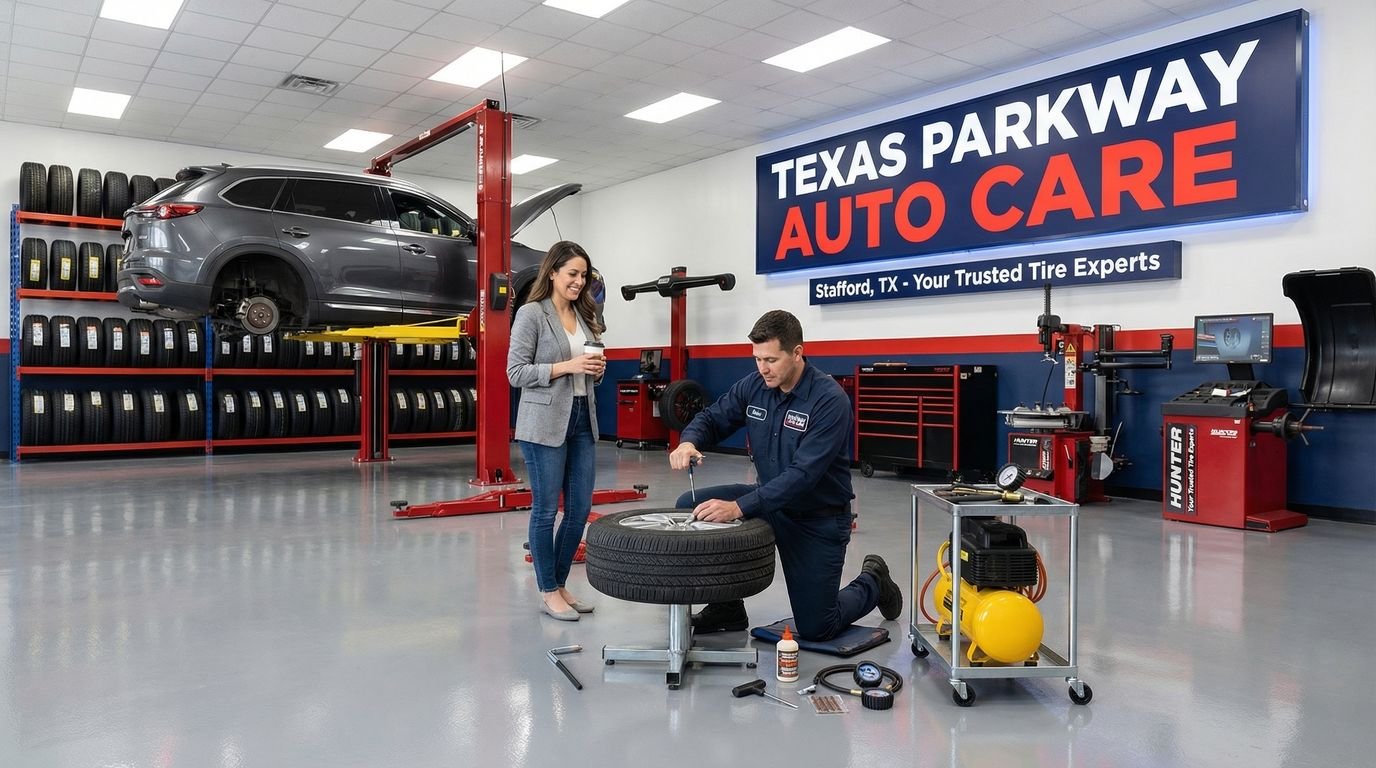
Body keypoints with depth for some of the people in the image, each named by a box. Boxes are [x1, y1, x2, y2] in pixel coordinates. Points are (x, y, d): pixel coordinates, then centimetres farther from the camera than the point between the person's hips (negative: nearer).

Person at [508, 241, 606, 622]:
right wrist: (566, 366, -18)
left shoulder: (584, 315, 13)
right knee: (546, 509, 2)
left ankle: (560, 584, 23)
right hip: (545, 424, -7)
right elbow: (516, 372, -11)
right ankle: (548, 592, 15)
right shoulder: (531, 314, -6)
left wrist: (597, 369, -1)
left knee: (580, 509, 8)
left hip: (583, 420, 7)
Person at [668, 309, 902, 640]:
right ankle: (728, 608, 3)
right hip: (770, 500, 6)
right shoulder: (754, 386, -8)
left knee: (816, 628, -3)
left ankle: (873, 582, 29)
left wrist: (739, 507, -43)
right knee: (690, 506, -13)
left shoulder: (830, 400, -26)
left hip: (818, 517, -5)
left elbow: (803, 474, -33)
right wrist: (689, 442, -24)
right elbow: (713, 418, 1)